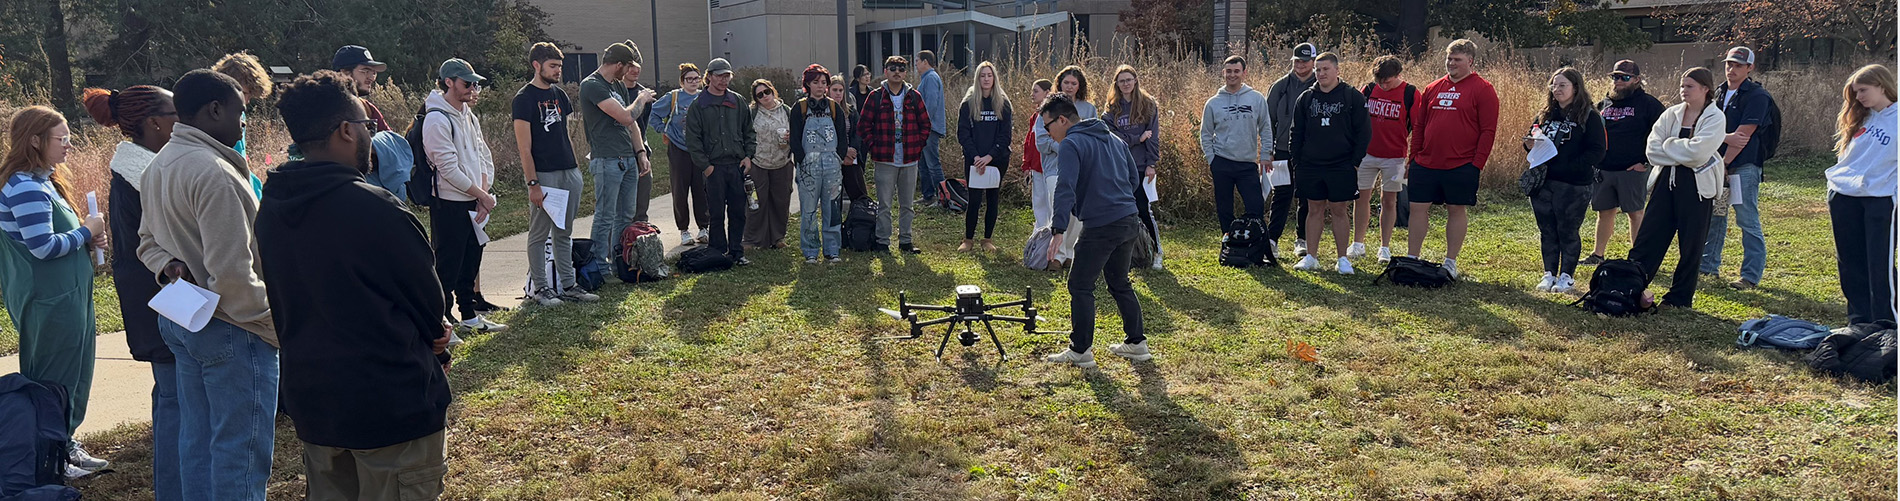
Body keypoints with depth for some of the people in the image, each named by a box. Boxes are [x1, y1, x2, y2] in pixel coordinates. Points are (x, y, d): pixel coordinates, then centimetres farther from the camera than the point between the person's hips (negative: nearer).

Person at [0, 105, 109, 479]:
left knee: (72, 378, 17)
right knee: (55, 380, -1)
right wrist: (85, 232, -11)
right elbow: (42, 247, -24)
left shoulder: (44, 182, 13)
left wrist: (87, 239, 6)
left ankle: (65, 446, 27)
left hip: (66, 298, 10)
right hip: (49, 304, -10)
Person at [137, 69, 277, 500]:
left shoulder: (158, 165, 11)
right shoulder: (214, 173, -21)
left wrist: (171, 267, 3)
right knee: (240, 449, -1)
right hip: (230, 329, -10)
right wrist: (277, 329, -17)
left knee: (197, 437, 18)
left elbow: (149, 241, 22)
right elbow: (232, 274, -25)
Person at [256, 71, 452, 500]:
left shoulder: (270, 209, 2)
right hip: (394, 402, -7)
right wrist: (437, 346, 13)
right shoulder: (375, 209, -22)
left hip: (311, 400, 8)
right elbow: (429, 299, -11)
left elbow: (284, 306, 12)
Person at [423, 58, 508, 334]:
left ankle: (470, 316, 27)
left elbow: (484, 156, 12)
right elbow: (449, 168, -19)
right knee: (448, 265, -4)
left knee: (471, 261, 16)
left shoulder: (469, 116, 13)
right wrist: (483, 195, -12)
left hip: (474, 203, 9)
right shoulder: (437, 119, -14)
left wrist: (484, 192, -3)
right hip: (449, 205, -8)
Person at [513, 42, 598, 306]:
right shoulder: (524, 99, -8)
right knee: (539, 235, 2)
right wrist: (532, 184, -16)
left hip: (569, 174, 7)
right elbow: (524, 148, -12)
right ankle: (539, 288, 10)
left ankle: (567, 285, 19)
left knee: (564, 234, 13)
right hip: (544, 175, -7)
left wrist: (576, 170, 15)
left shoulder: (559, 95, 15)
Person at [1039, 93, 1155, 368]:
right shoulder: (1113, 139, 17)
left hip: (1101, 227, -8)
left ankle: (1081, 351, 5)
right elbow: (1134, 179, 21)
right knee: (1120, 283, 21)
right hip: (1131, 221, 8)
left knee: (1080, 286, 2)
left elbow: (1065, 189, -21)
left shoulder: (1072, 144, -9)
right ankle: (1137, 343, 24)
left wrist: (1059, 230, -26)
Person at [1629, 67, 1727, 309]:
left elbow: (1697, 152, -20)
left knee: (1691, 245, 5)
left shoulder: (1715, 118, -5)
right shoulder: (1672, 114, 7)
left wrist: (1669, 146, -7)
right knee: (1649, 237, 3)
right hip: (1666, 182, 4)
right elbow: (1652, 150, -3)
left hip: (1697, 187, -4)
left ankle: (1681, 296, 15)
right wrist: (1683, 155, -12)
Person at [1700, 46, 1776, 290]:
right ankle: (1708, 266, 25)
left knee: (1748, 221, -4)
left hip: (1744, 166, -7)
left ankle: (1751, 276, -1)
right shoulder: (1718, 93, 13)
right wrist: (1726, 138, -14)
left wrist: (1723, 164, -14)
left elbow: (1744, 135, -13)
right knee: (1713, 216, 14)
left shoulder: (1757, 96, -7)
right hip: (1718, 163, 7)